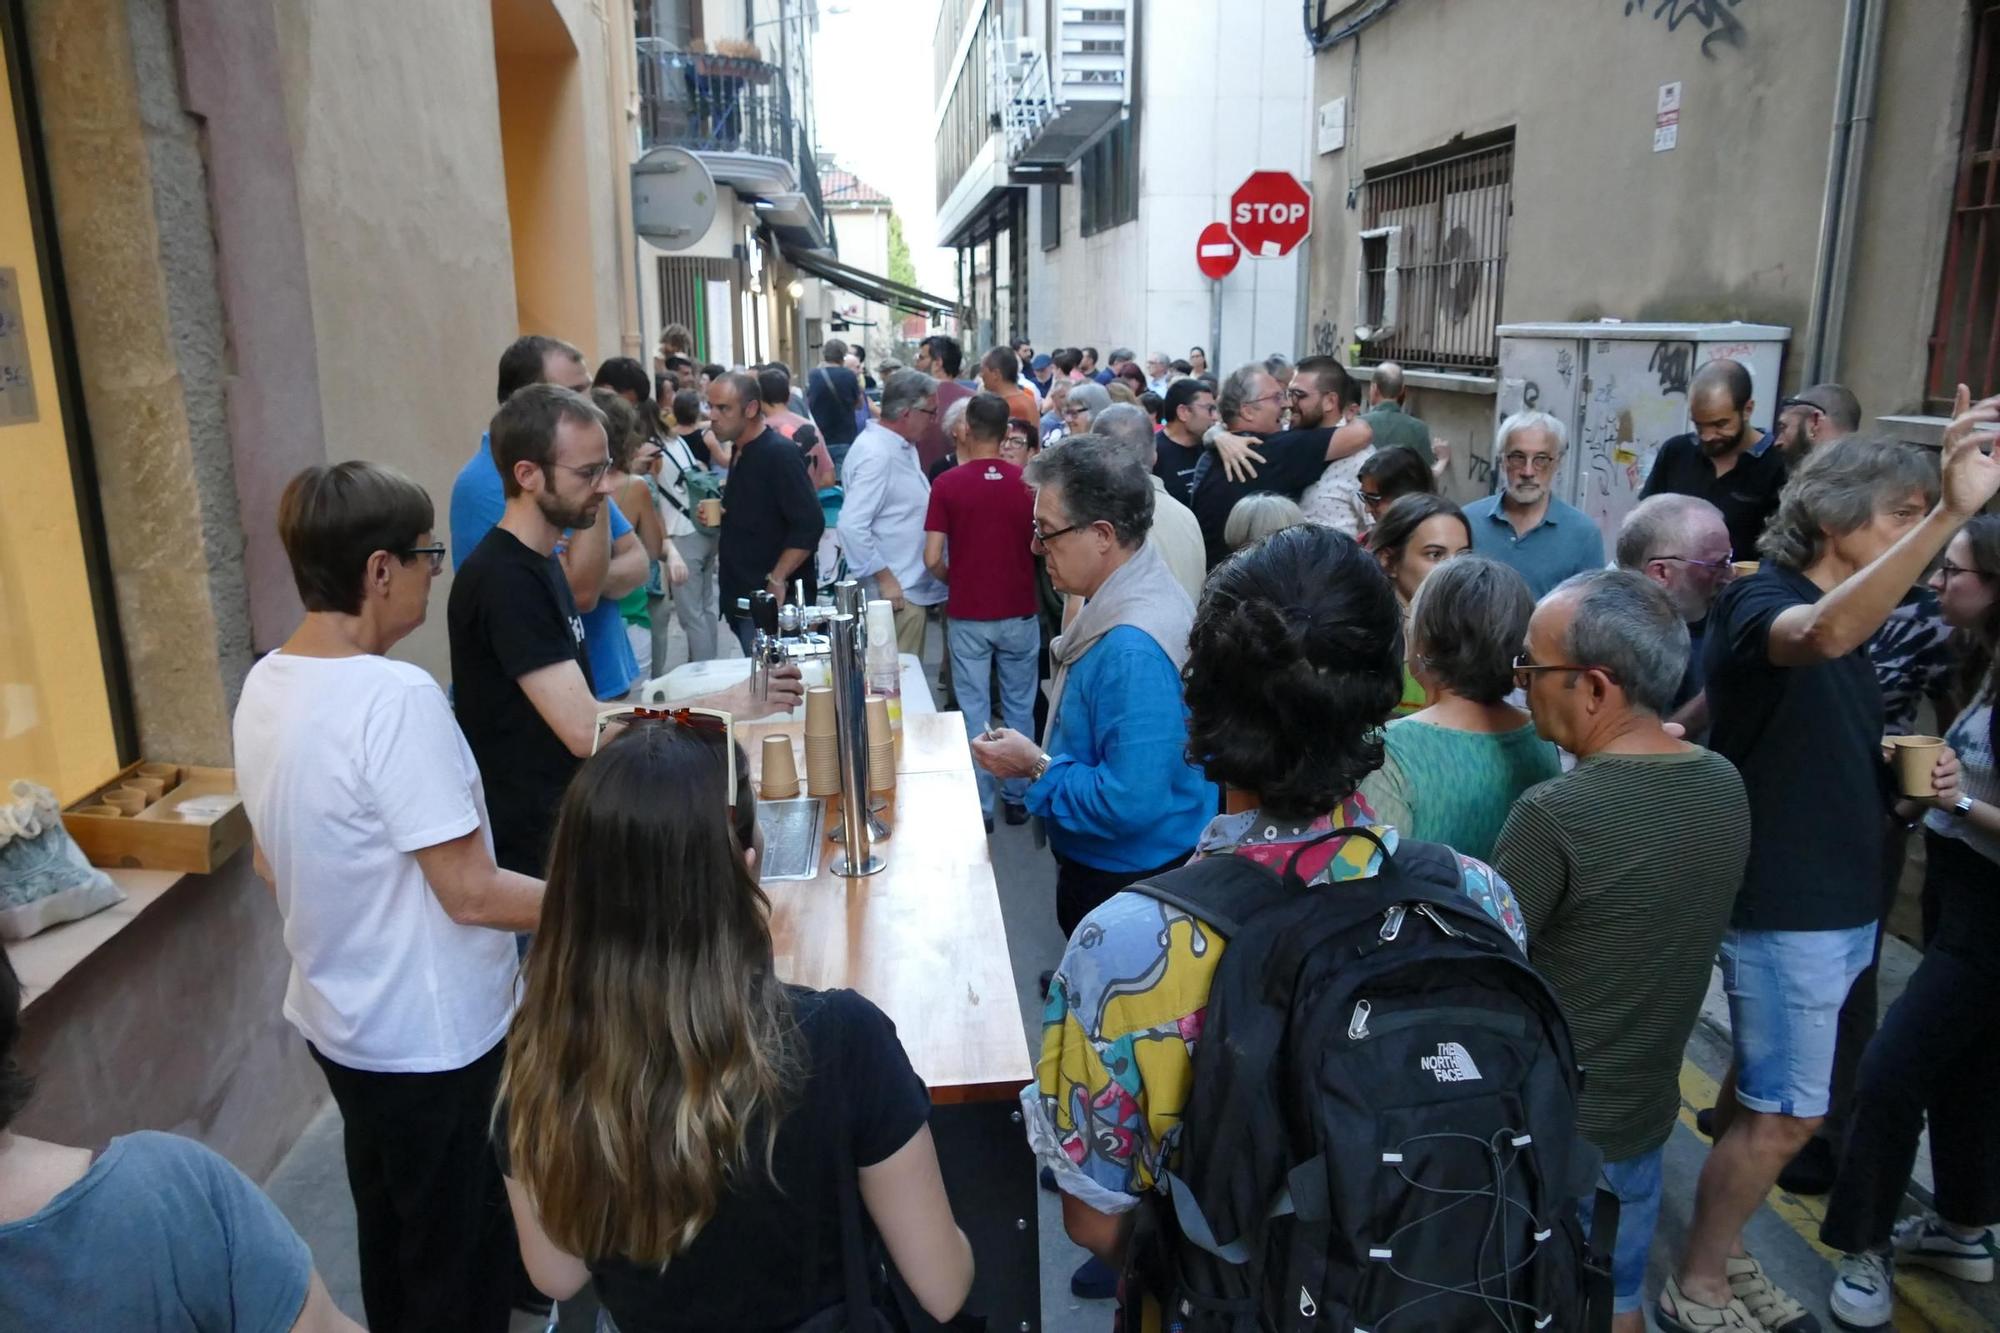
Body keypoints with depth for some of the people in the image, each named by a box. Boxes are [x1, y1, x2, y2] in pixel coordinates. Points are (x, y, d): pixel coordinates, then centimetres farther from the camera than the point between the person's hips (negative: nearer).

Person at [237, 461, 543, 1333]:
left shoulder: (265, 685, -1)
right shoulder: (395, 695, -28)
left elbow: (274, 864, 10)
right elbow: (471, 893, -26)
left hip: (339, 1018, 8)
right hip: (431, 1035, -8)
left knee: (393, 1242, 26)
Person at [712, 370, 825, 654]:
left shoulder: (779, 453, -14)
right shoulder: (741, 452, 13)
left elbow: (810, 524, -22)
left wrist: (777, 581, -22)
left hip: (772, 603, -9)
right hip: (741, 600, 9)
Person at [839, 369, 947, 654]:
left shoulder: (902, 447, 14)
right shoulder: (876, 454, -18)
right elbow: (852, 526, -24)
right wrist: (885, 579, -20)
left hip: (914, 590, 10)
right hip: (896, 593, -10)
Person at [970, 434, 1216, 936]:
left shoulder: (1133, 649, -32)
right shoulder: (1120, 599, 2)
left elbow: (1129, 803, -34)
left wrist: (1036, 767, -22)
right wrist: (1040, 757, 11)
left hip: (1124, 884, -10)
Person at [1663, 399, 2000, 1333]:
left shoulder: (1846, 613, 10)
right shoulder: (1759, 604, -18)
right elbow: (1824, 634, -44)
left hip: (1838, 898, 9)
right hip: (1783, 904, -8)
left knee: (1762, 1093, 18)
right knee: (1785, 1113, 0)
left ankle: (1721, 1251, 34)